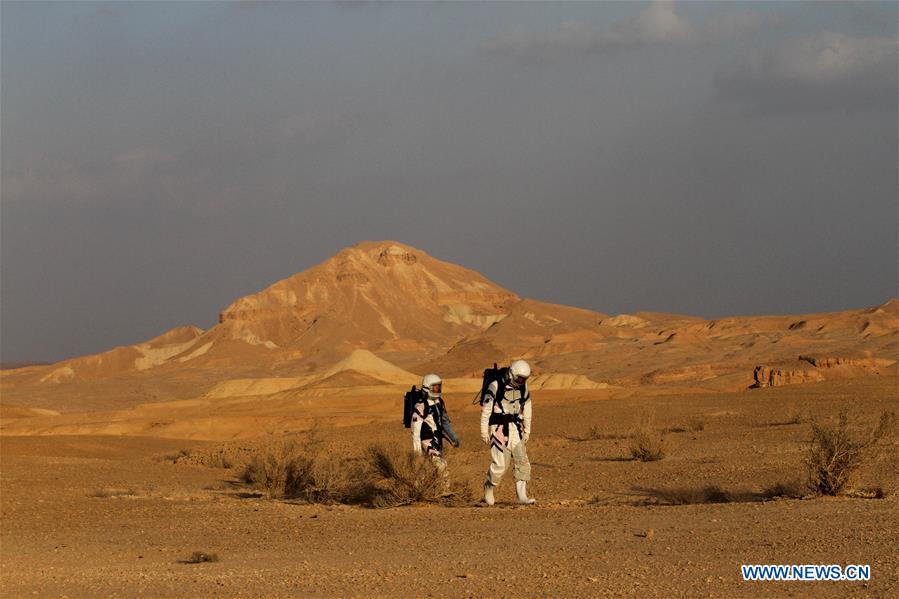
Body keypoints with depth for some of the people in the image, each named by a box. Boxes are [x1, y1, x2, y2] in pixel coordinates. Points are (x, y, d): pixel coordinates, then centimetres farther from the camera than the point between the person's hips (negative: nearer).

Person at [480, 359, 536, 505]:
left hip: (515, 427, 6)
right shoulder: (495, 386, -14)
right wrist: (484, 432, -8)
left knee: (522, 460, -4)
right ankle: (488, 488, 17)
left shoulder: (523, 388, 4)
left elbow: (526, 410, 16)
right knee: (500, 464, -9)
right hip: (499, 428, -6)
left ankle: (522, 496, -2)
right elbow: (486, 409, -9)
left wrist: (527, 431, 18)